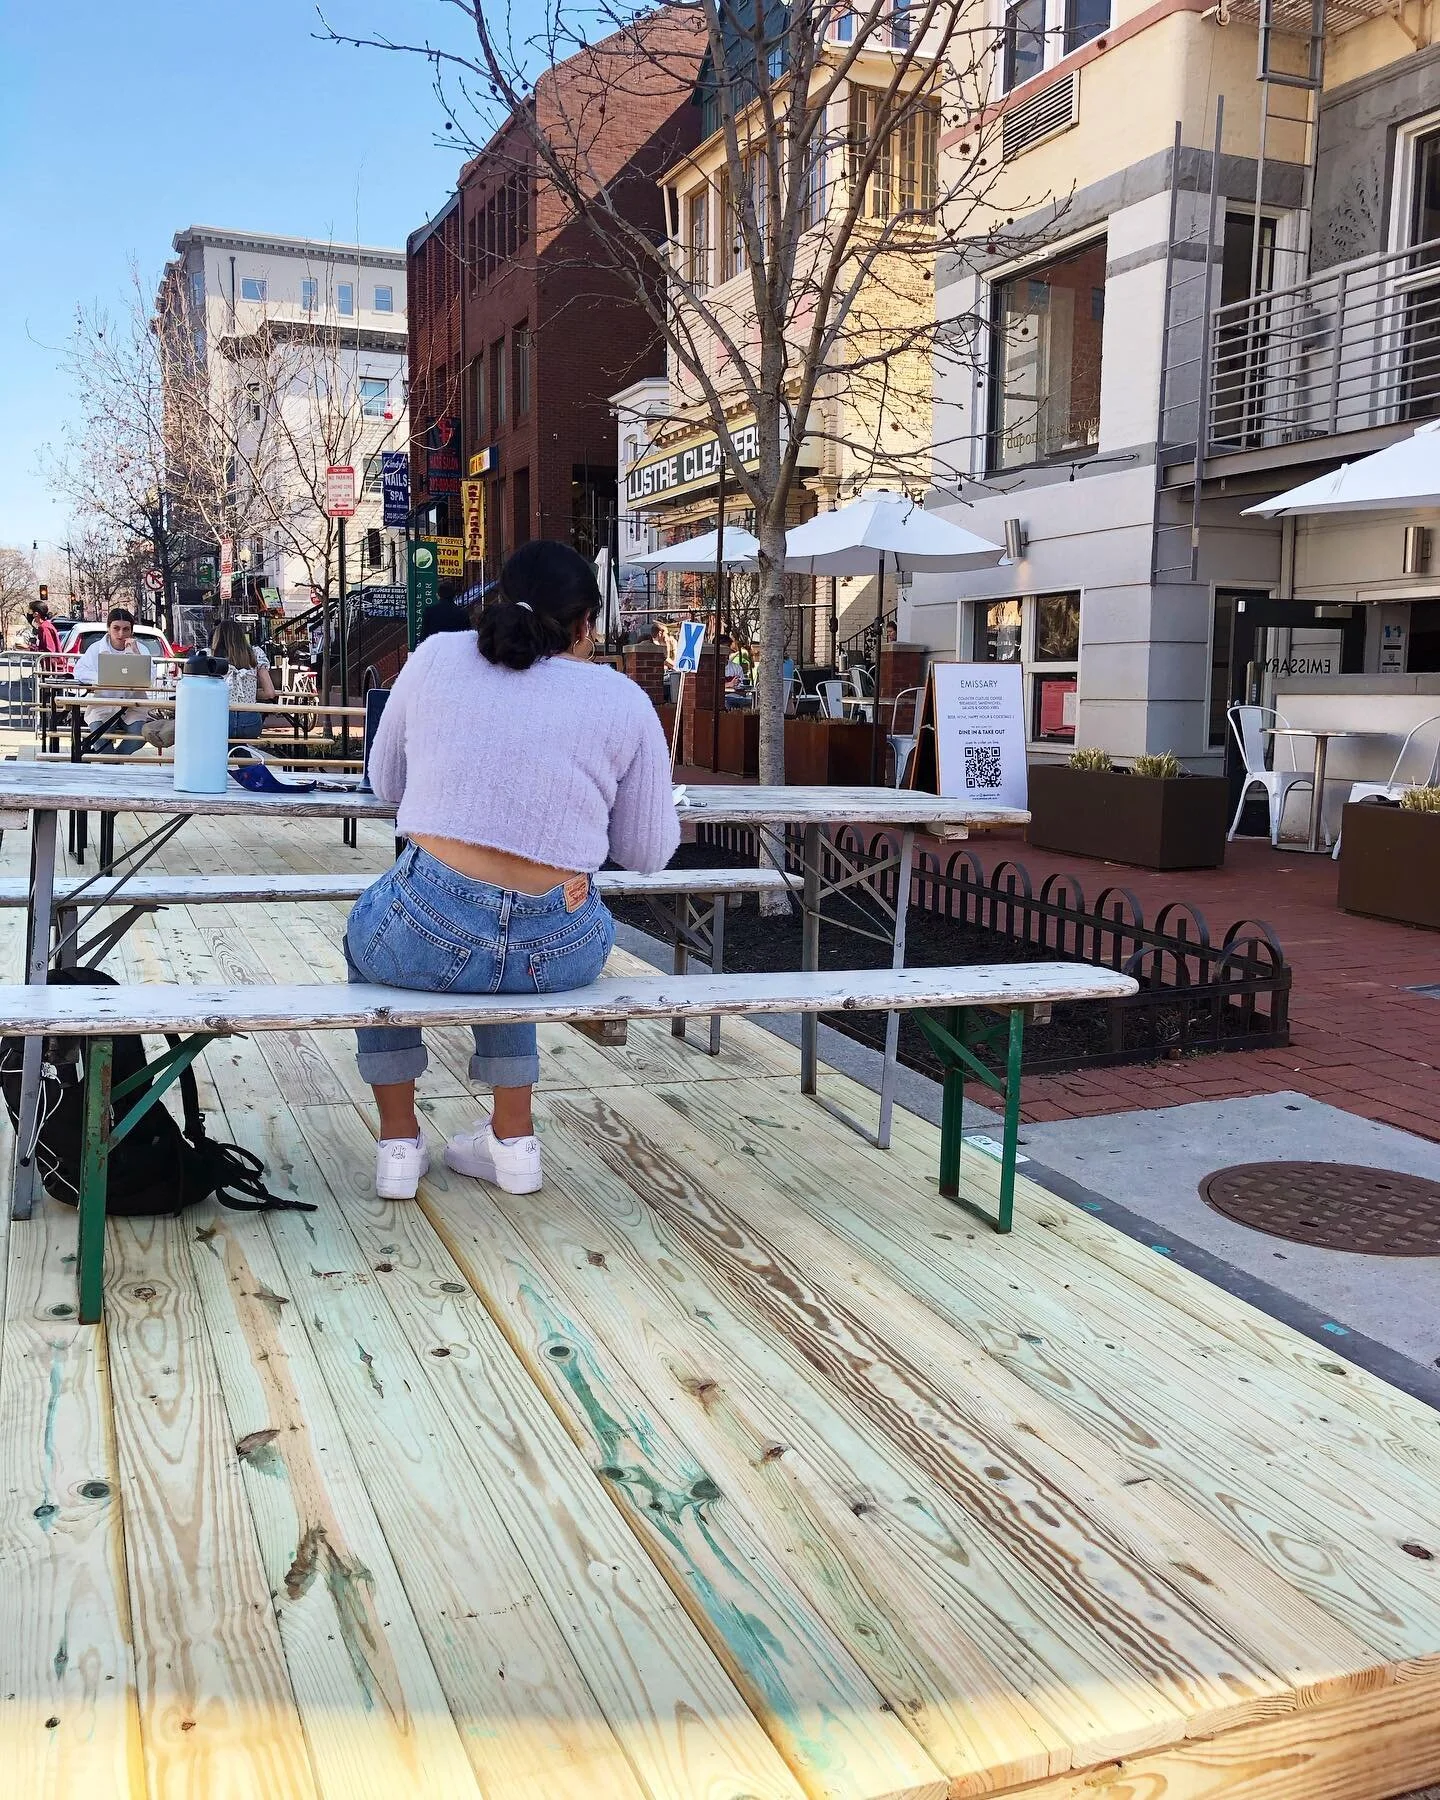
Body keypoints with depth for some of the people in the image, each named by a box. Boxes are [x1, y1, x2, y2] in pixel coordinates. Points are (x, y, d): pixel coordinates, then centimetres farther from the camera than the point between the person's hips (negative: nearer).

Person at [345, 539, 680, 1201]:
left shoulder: (436, 656, 5)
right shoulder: (625, 700, 2)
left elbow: (385, 781, 17)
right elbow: (650, 850, 7)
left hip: (428, 935, 0)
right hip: (560, 953, 1)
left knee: (367, 928, 35)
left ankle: (399, 1142, 31)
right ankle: (513, 1139, 34)